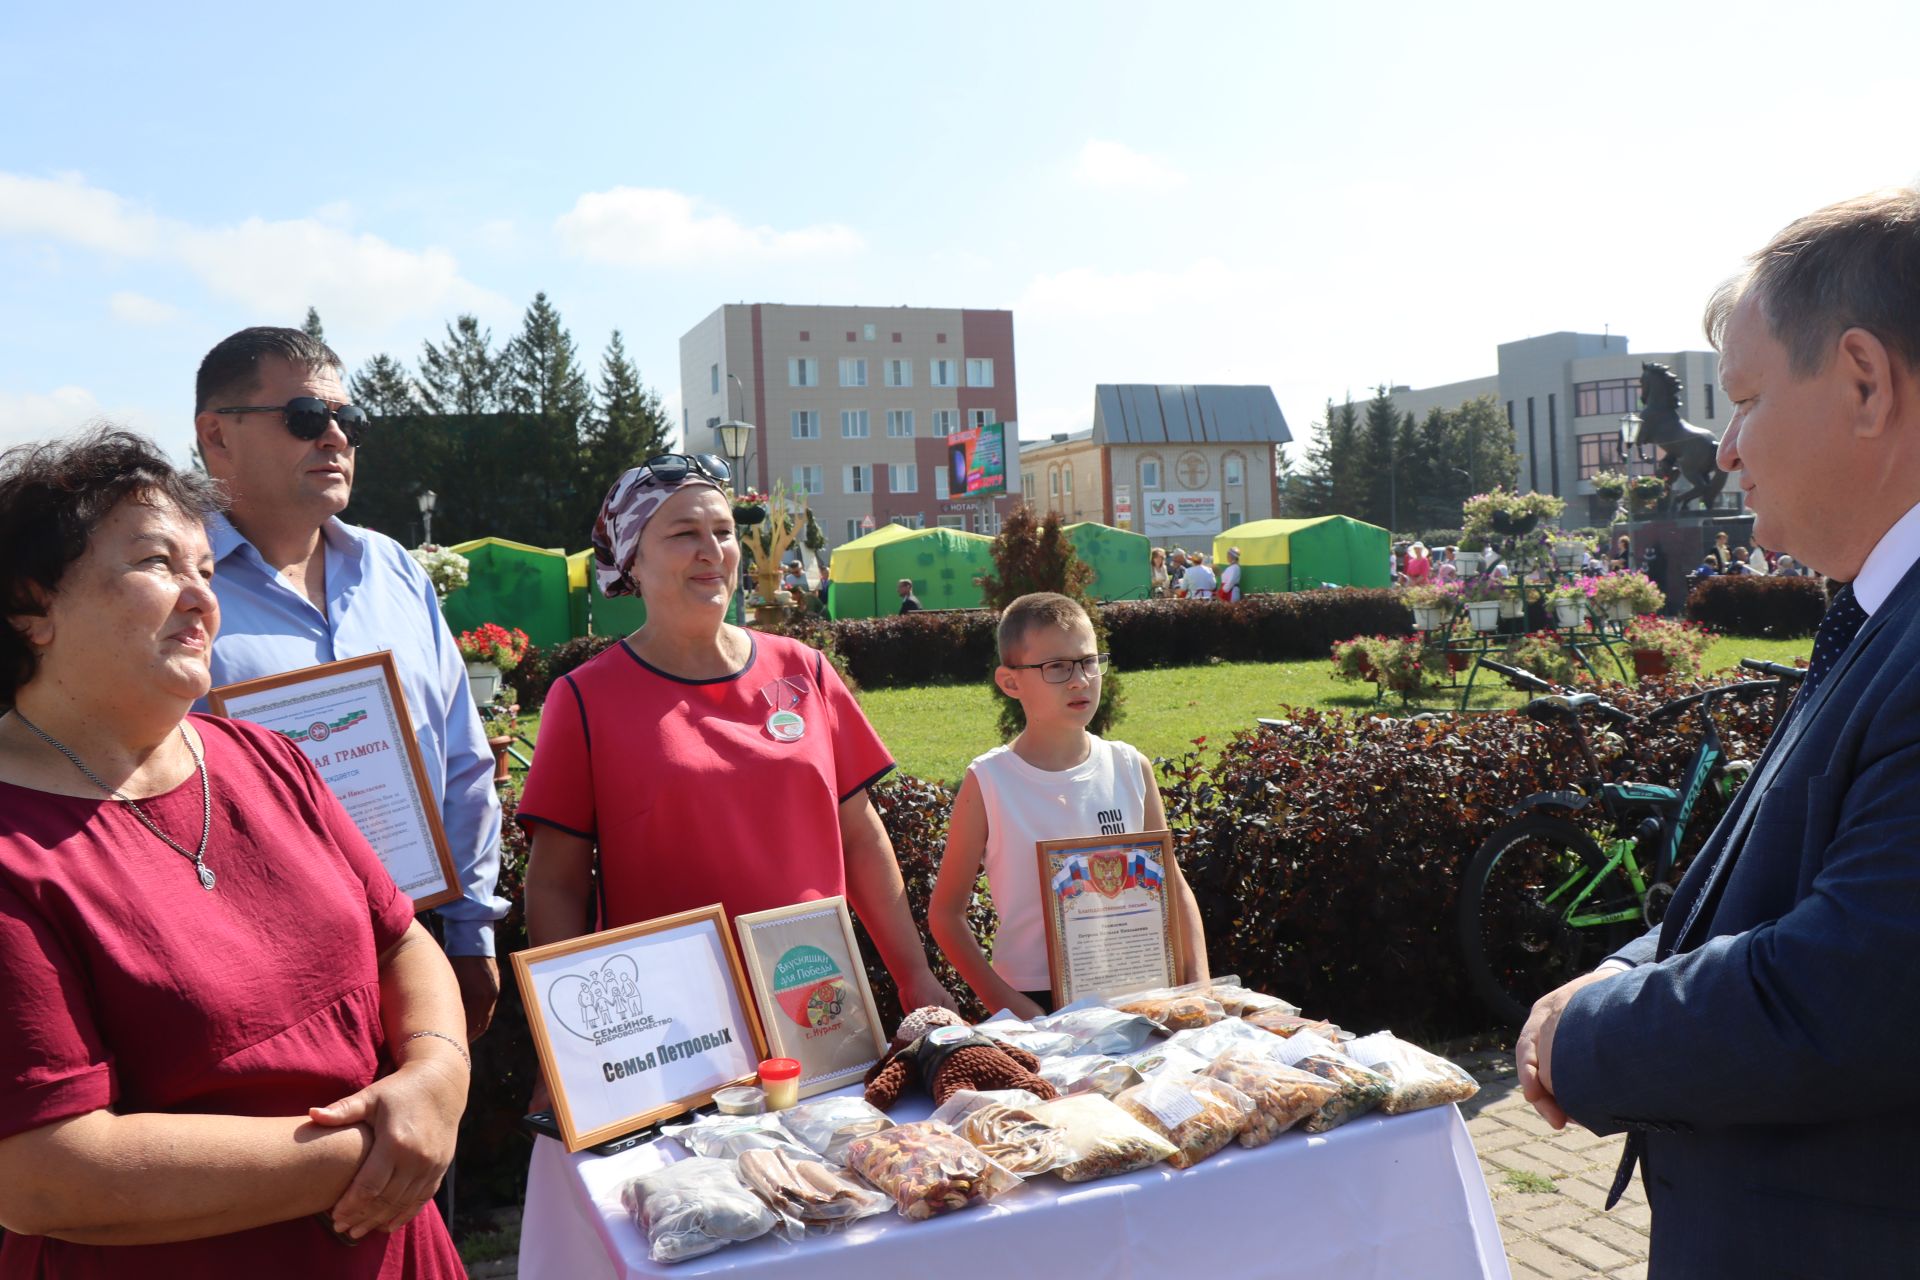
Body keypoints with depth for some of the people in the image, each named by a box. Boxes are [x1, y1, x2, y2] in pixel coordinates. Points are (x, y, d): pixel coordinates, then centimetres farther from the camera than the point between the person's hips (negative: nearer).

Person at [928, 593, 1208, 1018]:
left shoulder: (1130, 768, 4)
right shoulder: (988, 782, -6)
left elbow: (1173, 887, 11)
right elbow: (945, 912, -2)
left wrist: (1197, 986, 0)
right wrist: (1009, 1006, -11)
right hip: (1034, 1002, -3)